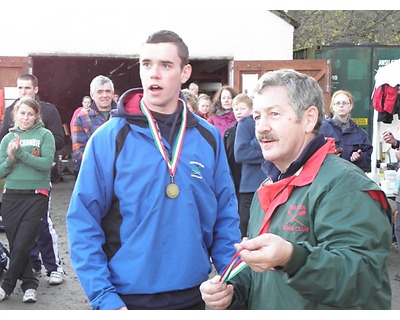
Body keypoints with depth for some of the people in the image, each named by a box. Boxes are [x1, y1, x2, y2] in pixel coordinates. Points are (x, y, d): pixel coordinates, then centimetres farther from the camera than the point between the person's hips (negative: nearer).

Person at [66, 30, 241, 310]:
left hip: (193, 294, 3)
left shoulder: (209, 137, 0)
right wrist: (104, 297, -14)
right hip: (129, 298, -3)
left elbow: (225, 216, 5)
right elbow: (83, 222, -9)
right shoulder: (110, 137, -9)